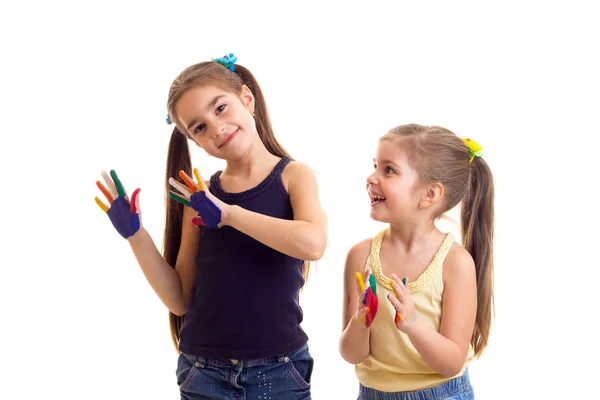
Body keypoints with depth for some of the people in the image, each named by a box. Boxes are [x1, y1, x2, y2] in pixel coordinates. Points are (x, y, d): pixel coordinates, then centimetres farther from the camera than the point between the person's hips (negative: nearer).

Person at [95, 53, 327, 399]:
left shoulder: (293, 175, -4)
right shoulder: (199, 197, 3)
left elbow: (312, 243, -24)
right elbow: (181, 300, 3)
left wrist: (227, 213, -18)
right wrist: (136, 235, -5)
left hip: (277, 372, -2)